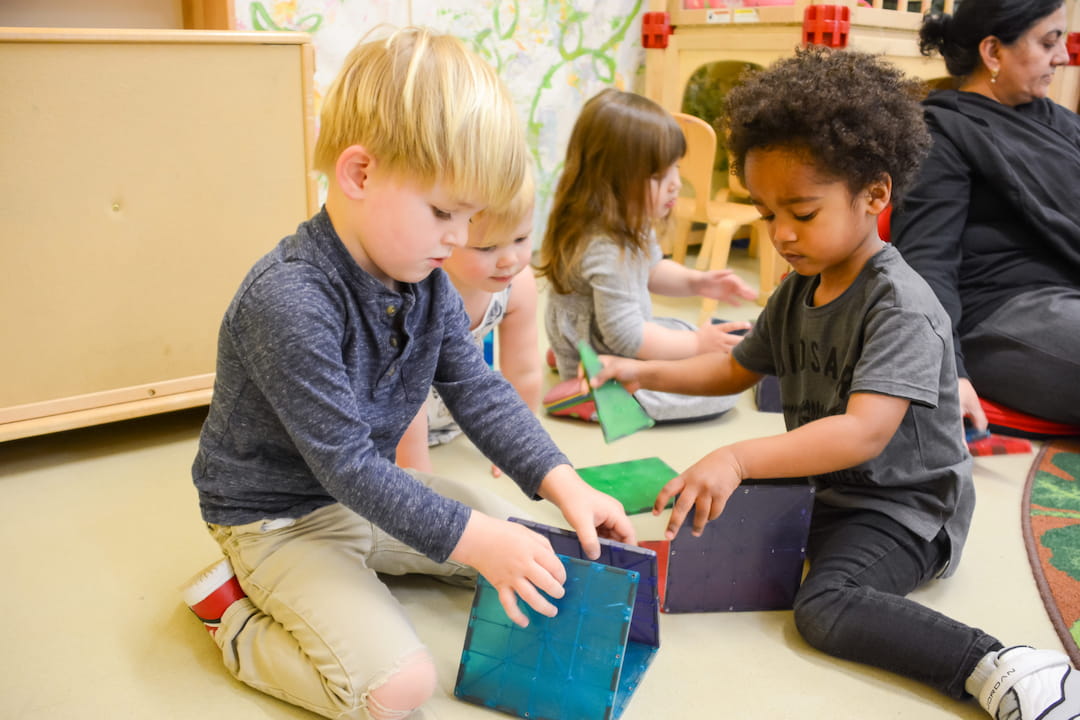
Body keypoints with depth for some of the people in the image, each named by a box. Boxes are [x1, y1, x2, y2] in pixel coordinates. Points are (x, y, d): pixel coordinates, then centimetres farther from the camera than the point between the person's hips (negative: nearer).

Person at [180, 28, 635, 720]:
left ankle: (357, 563, 15)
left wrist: (562, 482, -14)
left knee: (515, 539, 11)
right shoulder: (290, 302, -32)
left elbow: (478, 391, -2)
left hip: (370, 491, 8)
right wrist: (474, 539, -30)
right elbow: (345, 463, -30)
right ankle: (238, 614, 1)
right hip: (278, 516, -8)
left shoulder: (426, 278, -5)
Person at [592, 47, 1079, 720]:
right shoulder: (797, 293, 5)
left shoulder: (902, 305, -22)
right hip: (822, 488, 10)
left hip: (901, 506, -10)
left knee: (827, 607, -29)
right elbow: (737, 368, 19)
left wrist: (737, 458, -41)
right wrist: (644, 372, 6)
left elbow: (864, 434, -34)